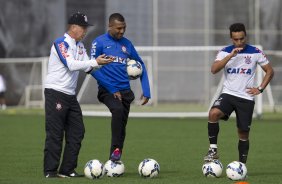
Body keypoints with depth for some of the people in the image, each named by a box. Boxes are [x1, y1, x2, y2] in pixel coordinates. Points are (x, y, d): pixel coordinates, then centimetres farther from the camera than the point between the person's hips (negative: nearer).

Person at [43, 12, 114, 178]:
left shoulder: (80, 46, 15)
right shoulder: (61, 43, -12)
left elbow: (88, 67, 10)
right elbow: (71, 65, -24)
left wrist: (101, 62, -9)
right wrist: (95, 62, -26)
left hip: (71, 95, 9)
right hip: (55, 93, -9)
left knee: (77, 132, 6)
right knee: (55, 133, -8)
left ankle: (67, 170, 11)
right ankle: (50, 171, -4)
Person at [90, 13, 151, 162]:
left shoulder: (126, 43, 12)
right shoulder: (99, 42, -3)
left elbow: (141, 66, 18)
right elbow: (94, 69, -9)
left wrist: (146, 91, 10)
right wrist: (112, 89, -13)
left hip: (125, 91, 5)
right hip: (107, 90, -5)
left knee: (121, 127, 4)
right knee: (118, 110, -33)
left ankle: (113, 160, 14)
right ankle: (116, 149, -28)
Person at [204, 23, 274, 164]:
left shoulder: (255, 52, 1)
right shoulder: (225, 52, 2)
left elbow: (270, 71, 11)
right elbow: (214, 69, -14)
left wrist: (260, 89, 0)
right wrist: (231, 55, -22)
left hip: (246, 98, 0)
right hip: (228, 94, 0)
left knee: (243, 133, 2)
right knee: (213, 113, -29)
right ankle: (213, 149, -20)